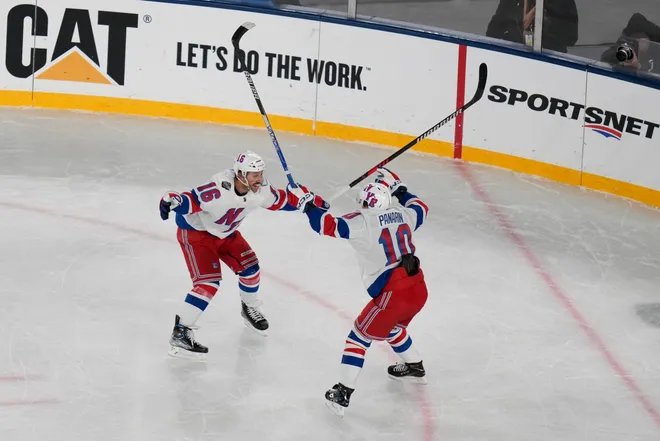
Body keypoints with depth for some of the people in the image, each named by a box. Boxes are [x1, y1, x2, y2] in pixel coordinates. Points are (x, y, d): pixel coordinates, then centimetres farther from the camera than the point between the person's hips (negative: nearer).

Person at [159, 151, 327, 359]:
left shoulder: (259, 189, -16)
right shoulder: (219, 190, -39)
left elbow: (279, 200, 3)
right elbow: (189, 201, -42)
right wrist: (172, 200, -62)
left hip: (225, 233, 7)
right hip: (195, 231, -7)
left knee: (249, 267, 10)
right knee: (208, 282, -19)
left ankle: (250, 309, 40)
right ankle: (180, 334, -15)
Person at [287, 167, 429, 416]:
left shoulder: (364, 221, -10)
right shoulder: (402, 215, 8)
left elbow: (330, 226, -16)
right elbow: (421, 209, 30)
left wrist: (305, 204, -3)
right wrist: (398, 188, 38)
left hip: (393, 294, -7)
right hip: (419, 289, 7)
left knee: (360, 335, 7)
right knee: (392, 327, 35)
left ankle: (342, 394, 4)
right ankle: (414, 367, 53)